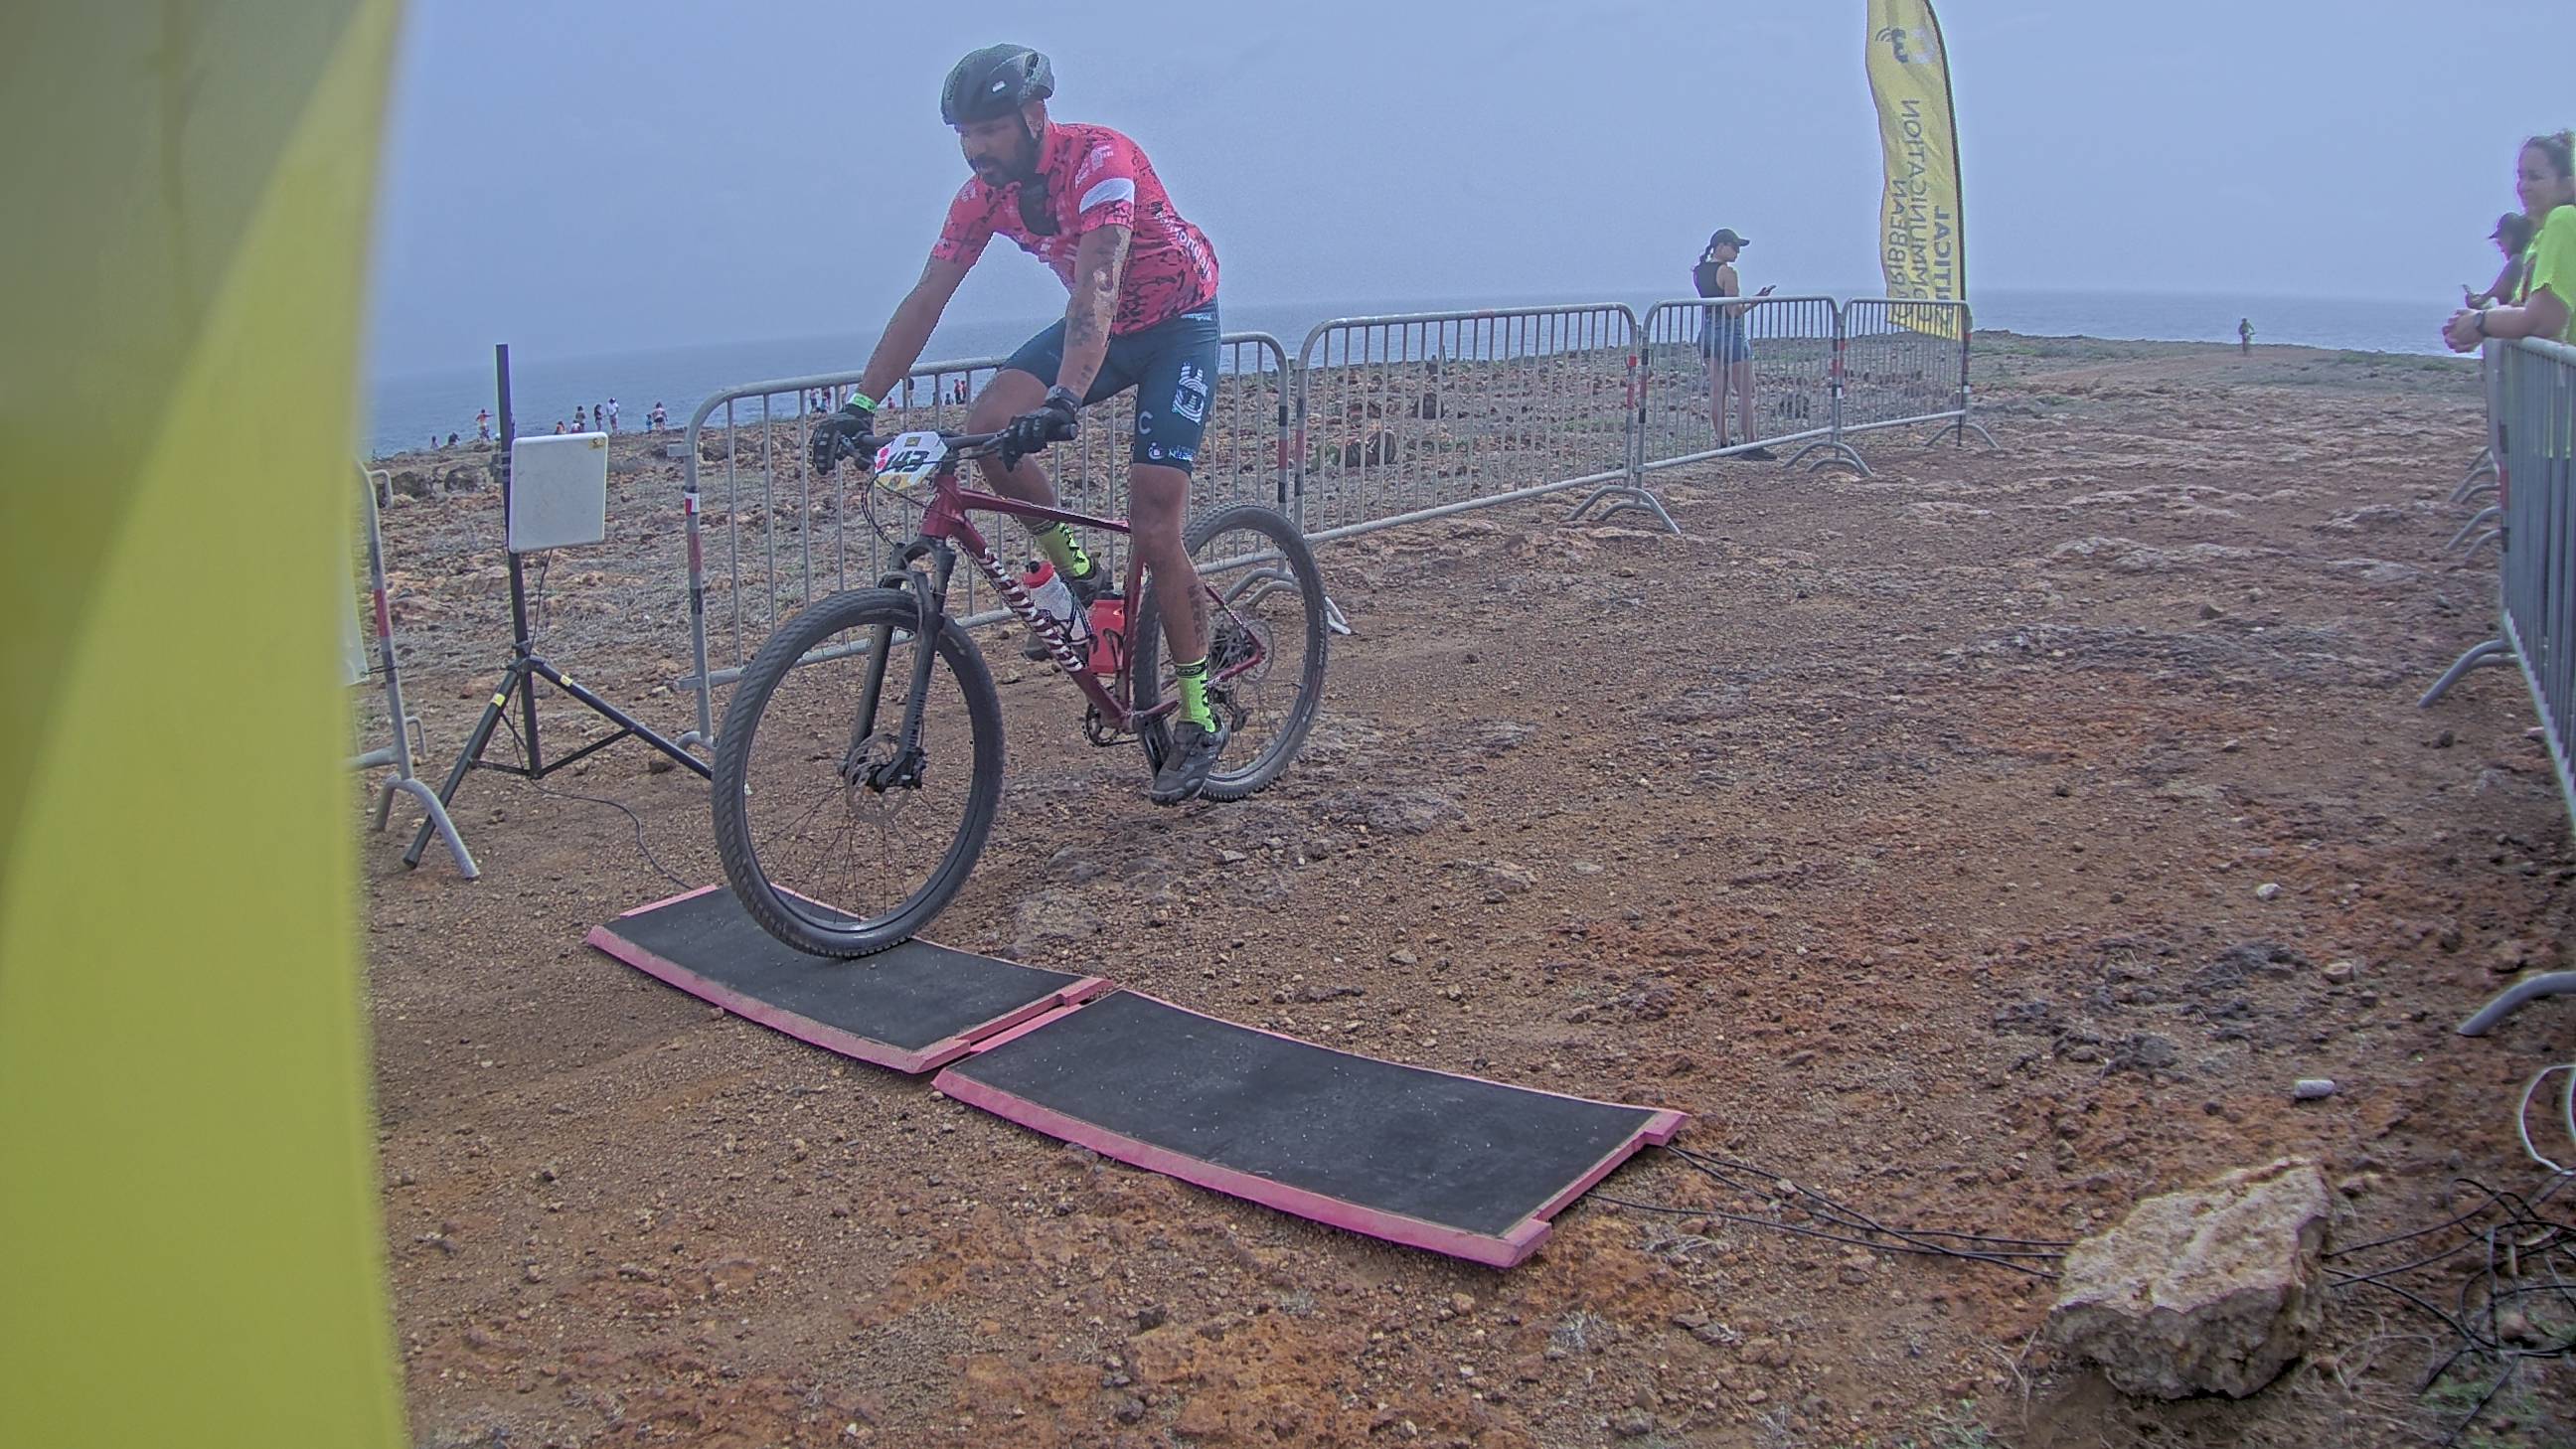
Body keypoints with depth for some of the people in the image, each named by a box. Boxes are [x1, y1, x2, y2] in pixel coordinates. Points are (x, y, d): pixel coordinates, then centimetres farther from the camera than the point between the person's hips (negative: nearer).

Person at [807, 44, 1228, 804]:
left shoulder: (1099, 158, -29)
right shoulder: (983, 194, -10)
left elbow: (1096, 284, -43)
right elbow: (924, 301, -9)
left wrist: (1066, 398, -57)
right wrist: (859, 406, -16)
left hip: (1178, 322, -6)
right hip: (1100, 325, 6)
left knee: (1154, 526, -14)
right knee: (988, 423, -19)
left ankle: (1198, 720, -1)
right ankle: (1081, 578, 1)